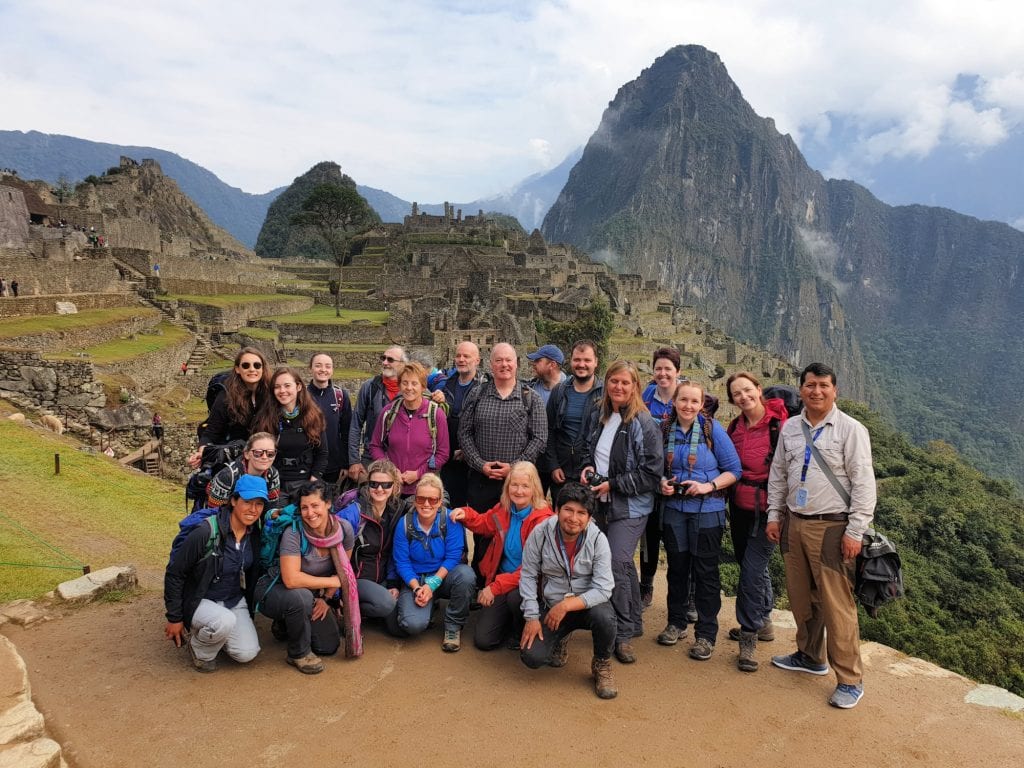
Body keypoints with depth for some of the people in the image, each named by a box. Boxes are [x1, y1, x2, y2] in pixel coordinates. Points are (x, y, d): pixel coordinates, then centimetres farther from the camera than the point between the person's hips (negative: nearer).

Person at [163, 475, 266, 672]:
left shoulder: (254, 534, -6)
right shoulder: (205, 532, -24)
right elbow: (174, 574, -15)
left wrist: (249, 612, 13)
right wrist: (174, 618, -10)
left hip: (235, 601, 5)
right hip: (199, 601, -5)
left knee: (247, 653, -12)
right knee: (225, 621, -36)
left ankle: (209, 633, 18)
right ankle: (200, 650, -2)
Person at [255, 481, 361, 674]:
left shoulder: (344, 529, -16)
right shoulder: (293, 533, -29)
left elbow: (342, 569, 0)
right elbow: (291, 580, -35)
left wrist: (326, 598, -9)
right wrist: (332, 582, -26)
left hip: (313, 594, 5)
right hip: (275, 589, -5)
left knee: (330, 646, -1)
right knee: (301, 597, -38)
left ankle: (288, 625, 27)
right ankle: (298, 653, -10)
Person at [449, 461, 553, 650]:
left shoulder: (543, 519, -20)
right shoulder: (503, 509, 0)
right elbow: (485, 523, 22)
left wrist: (496, 587, -22)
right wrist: (466, 514, 0)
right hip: (501, 578, 5)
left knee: (515, 598, -39)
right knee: (482, 640, -2)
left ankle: (523, 635, -5)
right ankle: (511, 621, 30)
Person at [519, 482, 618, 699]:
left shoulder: (598, 539, -17)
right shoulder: (540, 533, -13)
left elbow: (603, 589, -20)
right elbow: (528, 576, -5)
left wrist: (566, 605, -30)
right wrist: (531, 617, -11)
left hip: (587, 604, -1)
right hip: (551, 606, 1)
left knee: (604, 616, -35)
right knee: (532, 657, -17)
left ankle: (602, 666, -2)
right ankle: (560, 639, 20)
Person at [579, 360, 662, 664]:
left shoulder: (643, 423, -14)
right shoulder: (602, 417, 8)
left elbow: (651, 473, -16)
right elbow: (591, 449, 24)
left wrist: (613, 484, -16)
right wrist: (587, 467, 2)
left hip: (630, 507, -7)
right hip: (603, 503, 7)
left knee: (616, 564, -15)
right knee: (624, 564, 16)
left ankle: (623, 633, -2)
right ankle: (633, 622, 30)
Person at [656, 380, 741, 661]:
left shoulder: (713, 429, -8)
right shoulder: (665, 429, 1)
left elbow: (734, 470, -7)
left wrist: (709, 486, -20)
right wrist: (663, 482, -5)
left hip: (707, 510, -3)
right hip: (674, 508, 3)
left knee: (705, 571, 4)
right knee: (676, 566, 14)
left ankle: (705, 634, 17)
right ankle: (676, 623, 31)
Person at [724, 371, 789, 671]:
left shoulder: (779, 426, -13)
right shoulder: (735, 427, 7)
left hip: (766, 510, -7)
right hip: (740, 508, 7)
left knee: (752, 571, -8)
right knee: (752, 566, 18)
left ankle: (749, 637, 5)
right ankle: (764, 622, 36)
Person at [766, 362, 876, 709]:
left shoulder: (850, 429, -8)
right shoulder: (790, 428, 9)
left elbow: (863, 483, -10)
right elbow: (777, 474, 16)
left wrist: (855, 531, -13)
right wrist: (774, 515, 12)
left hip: (832, 528, -6)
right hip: (794, 524, 6)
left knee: (837, 605, -4)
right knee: (800, 598, 16)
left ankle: (850, 680, 10)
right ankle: (809, 656, 36)